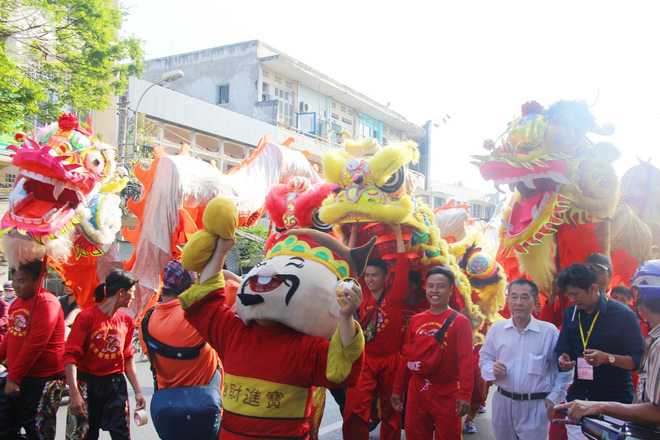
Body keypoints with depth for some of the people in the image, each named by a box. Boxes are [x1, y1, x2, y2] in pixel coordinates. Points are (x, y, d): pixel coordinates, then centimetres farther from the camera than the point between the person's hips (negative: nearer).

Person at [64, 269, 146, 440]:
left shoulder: (126, 320, 5)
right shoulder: (86, 317, -11)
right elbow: (70, 356, -14)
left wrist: (137, 391, 8)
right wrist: (74, 393, -22)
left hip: (116, 386, 4)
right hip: (87, 385, -4)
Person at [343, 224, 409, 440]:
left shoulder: (394, 296, -2)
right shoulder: (363, 296, 4)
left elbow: (402, 265, -9)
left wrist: (398, 234, -7)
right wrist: (353, 235, 8)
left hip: (390, 361, -1)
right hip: (365, 360, 1)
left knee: (390, 411, 12)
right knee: (354, 410, -10)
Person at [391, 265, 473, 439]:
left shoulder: (460, 321, -6)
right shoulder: (416, 320, 7)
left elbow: (466, 360, -12)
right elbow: (406, 357, 12)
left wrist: (464, 394, -20)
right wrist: (397, 389, 12)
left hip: (447, 394, -4)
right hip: (416, 392, 4)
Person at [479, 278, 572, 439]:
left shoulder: (549, 331, -3)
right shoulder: (496, 329, 4)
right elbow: (484, 359, 11)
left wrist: (554, 398, -5)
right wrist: (493, 369, -10)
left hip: (536, 407, -2)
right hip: (503, 402, 3)